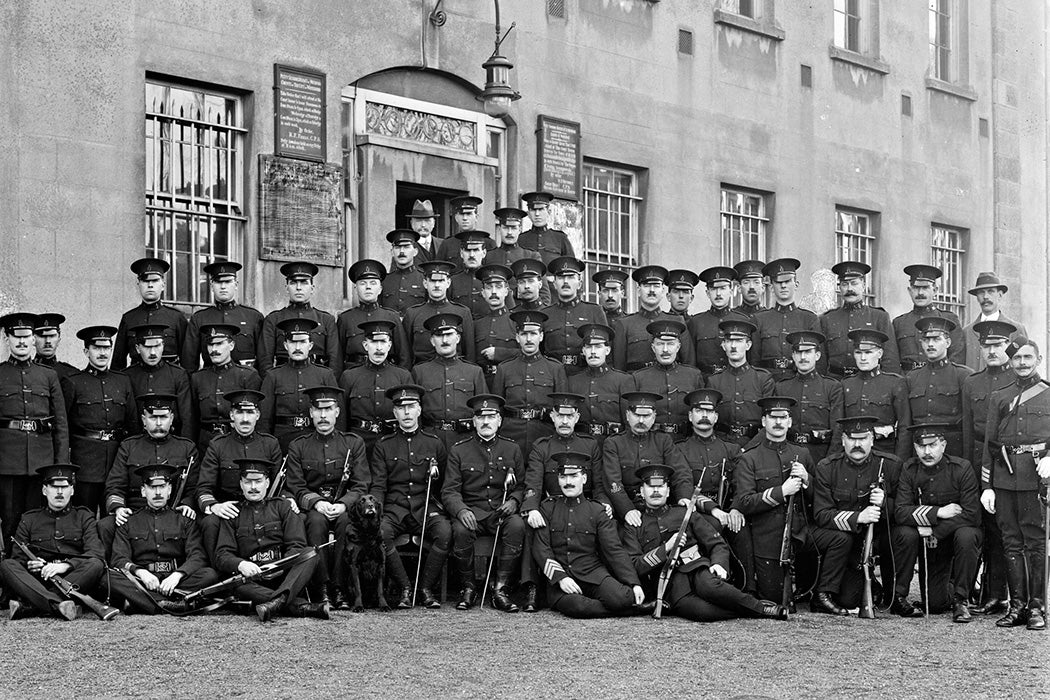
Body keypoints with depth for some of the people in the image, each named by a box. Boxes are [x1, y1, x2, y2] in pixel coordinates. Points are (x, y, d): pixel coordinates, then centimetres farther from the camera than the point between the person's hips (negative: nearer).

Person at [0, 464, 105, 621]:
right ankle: (58, 605, -46)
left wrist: (66, 565, -19)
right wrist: (29, 565, -12)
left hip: (75, 581, -1)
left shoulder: (83, 517, 15)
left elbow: (95, 555, -1)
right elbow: (18, 559, 13)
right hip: (37, 581, 1)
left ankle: (27, 606, -39)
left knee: (96, 566, -31)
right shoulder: (28, 519, 19)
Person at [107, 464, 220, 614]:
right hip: (141, 581, -1)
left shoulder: (184, 521, 17)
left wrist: (177, 575, -18)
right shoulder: (129, 523, 18)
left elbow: (197, 556, 3)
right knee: (110, 576, -31)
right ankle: (172, 604, -42)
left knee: (210, 575, -28)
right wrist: (140, 572, -17)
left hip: (174, 580, 1)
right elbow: (118, 559, 6)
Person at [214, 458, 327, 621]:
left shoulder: (282, 506, 13)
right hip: (252, 578, -1)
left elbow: (297, 546, 2)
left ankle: (278, 600, -49)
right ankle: (301, 607, -43)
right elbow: (222, 555, 4)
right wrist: (240, 564, -21)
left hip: (283, 576, 1)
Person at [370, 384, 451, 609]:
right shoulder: (383, 445, 13)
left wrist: (436, 474, -1)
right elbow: (378, 486, 5)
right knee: (379, 532, -33)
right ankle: (405, 589, -18)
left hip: (427, 508, 0)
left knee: (445, 531, -33)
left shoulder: (434, 443, 15)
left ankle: (427, 588, -15)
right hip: (394, 509, 0)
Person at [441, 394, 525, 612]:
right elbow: (449, 491, 0)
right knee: (461, 529, -35)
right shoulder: (458, 450, 6)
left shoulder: (511, 449, 12)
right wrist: (461, 510, -21)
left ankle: (500, 590, -24)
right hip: (472, 511, -1)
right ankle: (467, 589, -13)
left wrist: (514, 501, -10)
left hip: (502, 512, 1)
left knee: (517, 525, -33)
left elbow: (522, 485, 13)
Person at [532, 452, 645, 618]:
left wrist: (634, 584, -11)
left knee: (621, 598, -31)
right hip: (559, 576, 0)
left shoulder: (598, 511, 9)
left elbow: (614, 550, 2)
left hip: (593, 573, 0)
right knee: (573, 605, -35)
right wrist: (560, 578, -16)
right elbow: (541, 549, 1)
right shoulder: (547, 509, 9)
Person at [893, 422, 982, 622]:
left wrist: (933, 530, -25)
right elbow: (900, 512, -18)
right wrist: (939, 512, -27)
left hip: (954, 533, -1)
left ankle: (961, 599, -16)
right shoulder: (909, 469, -9)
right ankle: (898, 596, -4)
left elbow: (971, 515, -21)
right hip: (930, 543, 1)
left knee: (967, 535, -34)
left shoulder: (962, 468, -15)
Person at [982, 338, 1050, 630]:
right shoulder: (998, 398, 17)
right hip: (1004, 477, 3)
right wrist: (986, 486, 8)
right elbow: (989, 443, 14)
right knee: (1012, 542, 4)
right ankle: (1017, 605, 9)